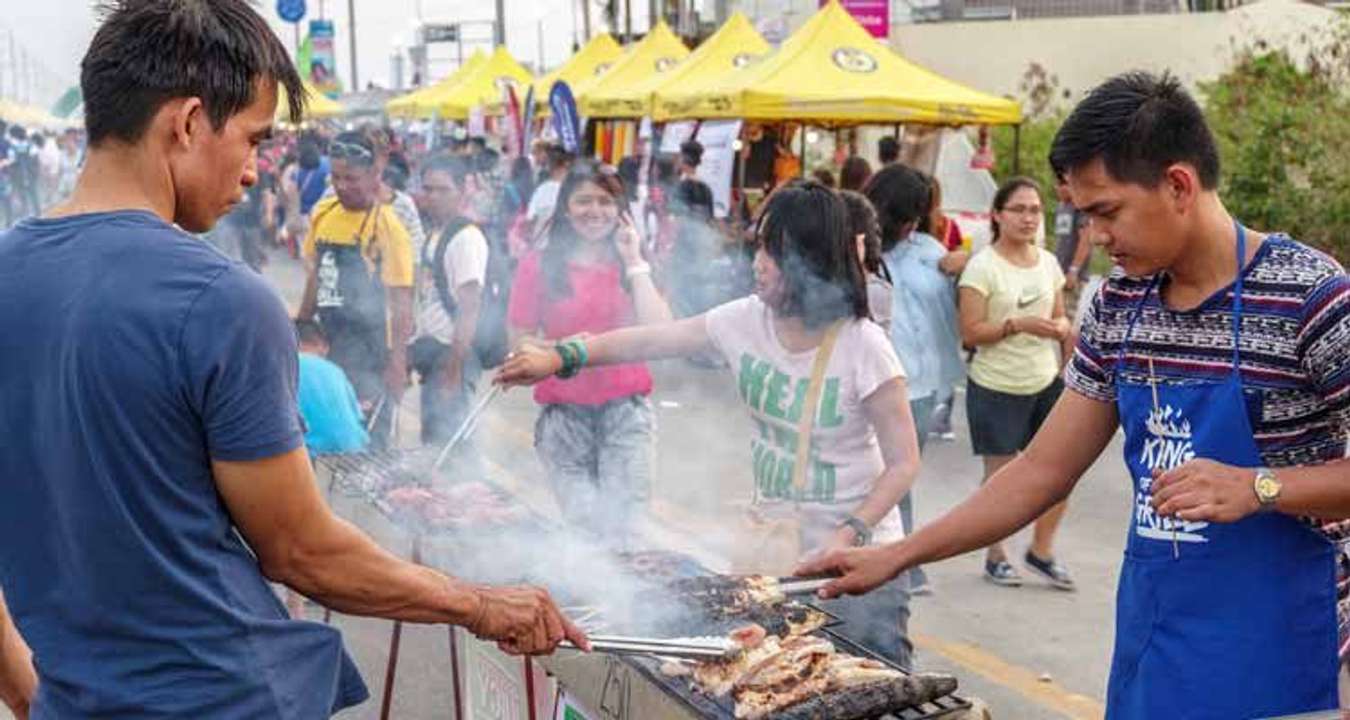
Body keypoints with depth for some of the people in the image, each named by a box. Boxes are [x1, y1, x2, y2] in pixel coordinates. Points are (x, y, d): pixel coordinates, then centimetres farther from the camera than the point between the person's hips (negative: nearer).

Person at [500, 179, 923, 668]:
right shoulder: (746, 320, -3)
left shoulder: (862, 345, -18)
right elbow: (651, 341, 3)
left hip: (859, 558, -5)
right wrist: (560, 358, -8)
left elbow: (903, 463, -14)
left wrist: (851, 534, -25)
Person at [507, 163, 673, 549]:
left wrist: (634, 263, -5)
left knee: (622, 531, -7)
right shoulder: (540, 266, 3)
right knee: (581, 524, -3)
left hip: (626, 406, 1)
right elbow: (520, 343, 3)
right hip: (563, 411, -1)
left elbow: (658, 332, -5)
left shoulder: (632, 265, 10)